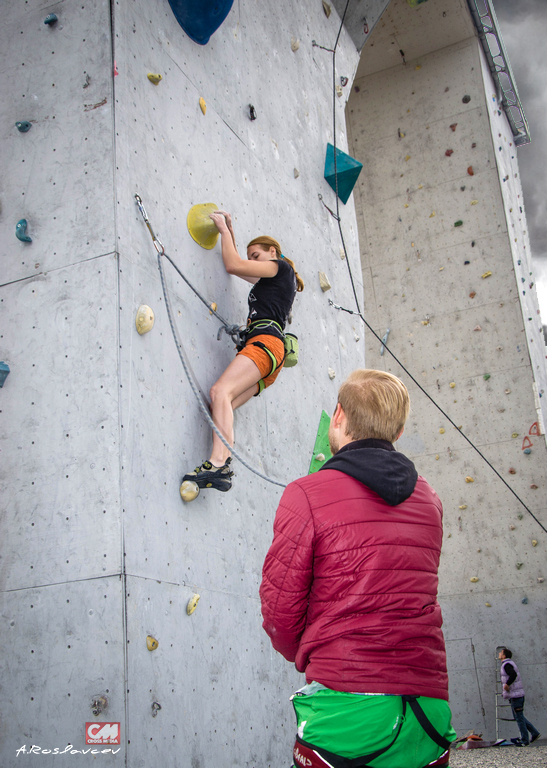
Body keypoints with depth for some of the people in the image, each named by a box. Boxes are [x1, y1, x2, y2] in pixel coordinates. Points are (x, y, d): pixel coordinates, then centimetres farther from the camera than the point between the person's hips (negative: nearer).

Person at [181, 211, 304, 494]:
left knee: (220, 391, -28)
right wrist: (230, 229, 39)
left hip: (265, 340, -9)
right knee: (222, 404, -9)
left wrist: (223, 228, 12)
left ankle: (219, 463, -43)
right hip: (268, 354, 9)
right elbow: (237, 266, 43)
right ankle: (221, 471, -26)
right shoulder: (270, 281, 35)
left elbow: (233, 265, 0)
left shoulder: (280, 266, 9)